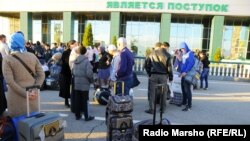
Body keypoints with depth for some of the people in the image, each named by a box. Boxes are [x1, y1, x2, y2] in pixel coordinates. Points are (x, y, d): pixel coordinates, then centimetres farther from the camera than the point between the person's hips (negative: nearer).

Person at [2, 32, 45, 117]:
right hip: (32, 95, 3)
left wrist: (25, 93, -14)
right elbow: (41, 75, -3)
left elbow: (9, 81, -15)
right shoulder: (32, 56, 1)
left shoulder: (7, 59, -7)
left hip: (16, 96, -3)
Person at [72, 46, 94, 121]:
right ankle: (86, 117, 11)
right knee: (84, 100, 2)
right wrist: (91, 80, -4)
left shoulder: (75, 61, 6)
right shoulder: (86, 61, -15)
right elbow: (89, 73, -21)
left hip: (76, 83, 6)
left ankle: (77, 115, 23)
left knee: (77, 100, 12)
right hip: (84, 84, -6)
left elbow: (73, 72, 9)